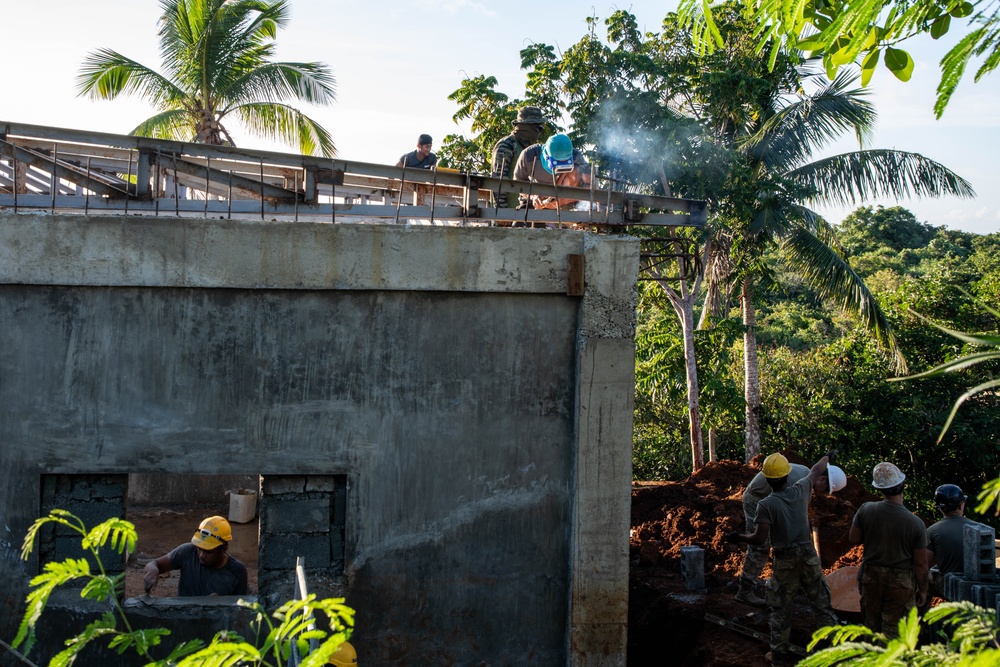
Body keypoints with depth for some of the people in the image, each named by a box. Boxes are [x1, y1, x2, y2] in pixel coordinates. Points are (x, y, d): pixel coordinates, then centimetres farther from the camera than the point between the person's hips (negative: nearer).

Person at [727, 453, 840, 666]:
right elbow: (816, 471, 15)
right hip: (808, 555, 3)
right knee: (821, 601, 16)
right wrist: (828, 457, 34)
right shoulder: (800, 490, -5)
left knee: (781, 608, 10)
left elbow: (759, 539, -17)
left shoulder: (766, 504, -17)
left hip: (785, 560, -3)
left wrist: (739, 537, 1)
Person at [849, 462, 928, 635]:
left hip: (871, 577, 2)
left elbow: (854, 539, 0)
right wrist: (922, 590, 3)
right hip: (901, 582, -2)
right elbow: (920, 564, -11)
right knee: (893, 631, 10)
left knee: (872, 625, 20)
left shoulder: (866, 510, -14)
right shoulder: (915, 524, -19)